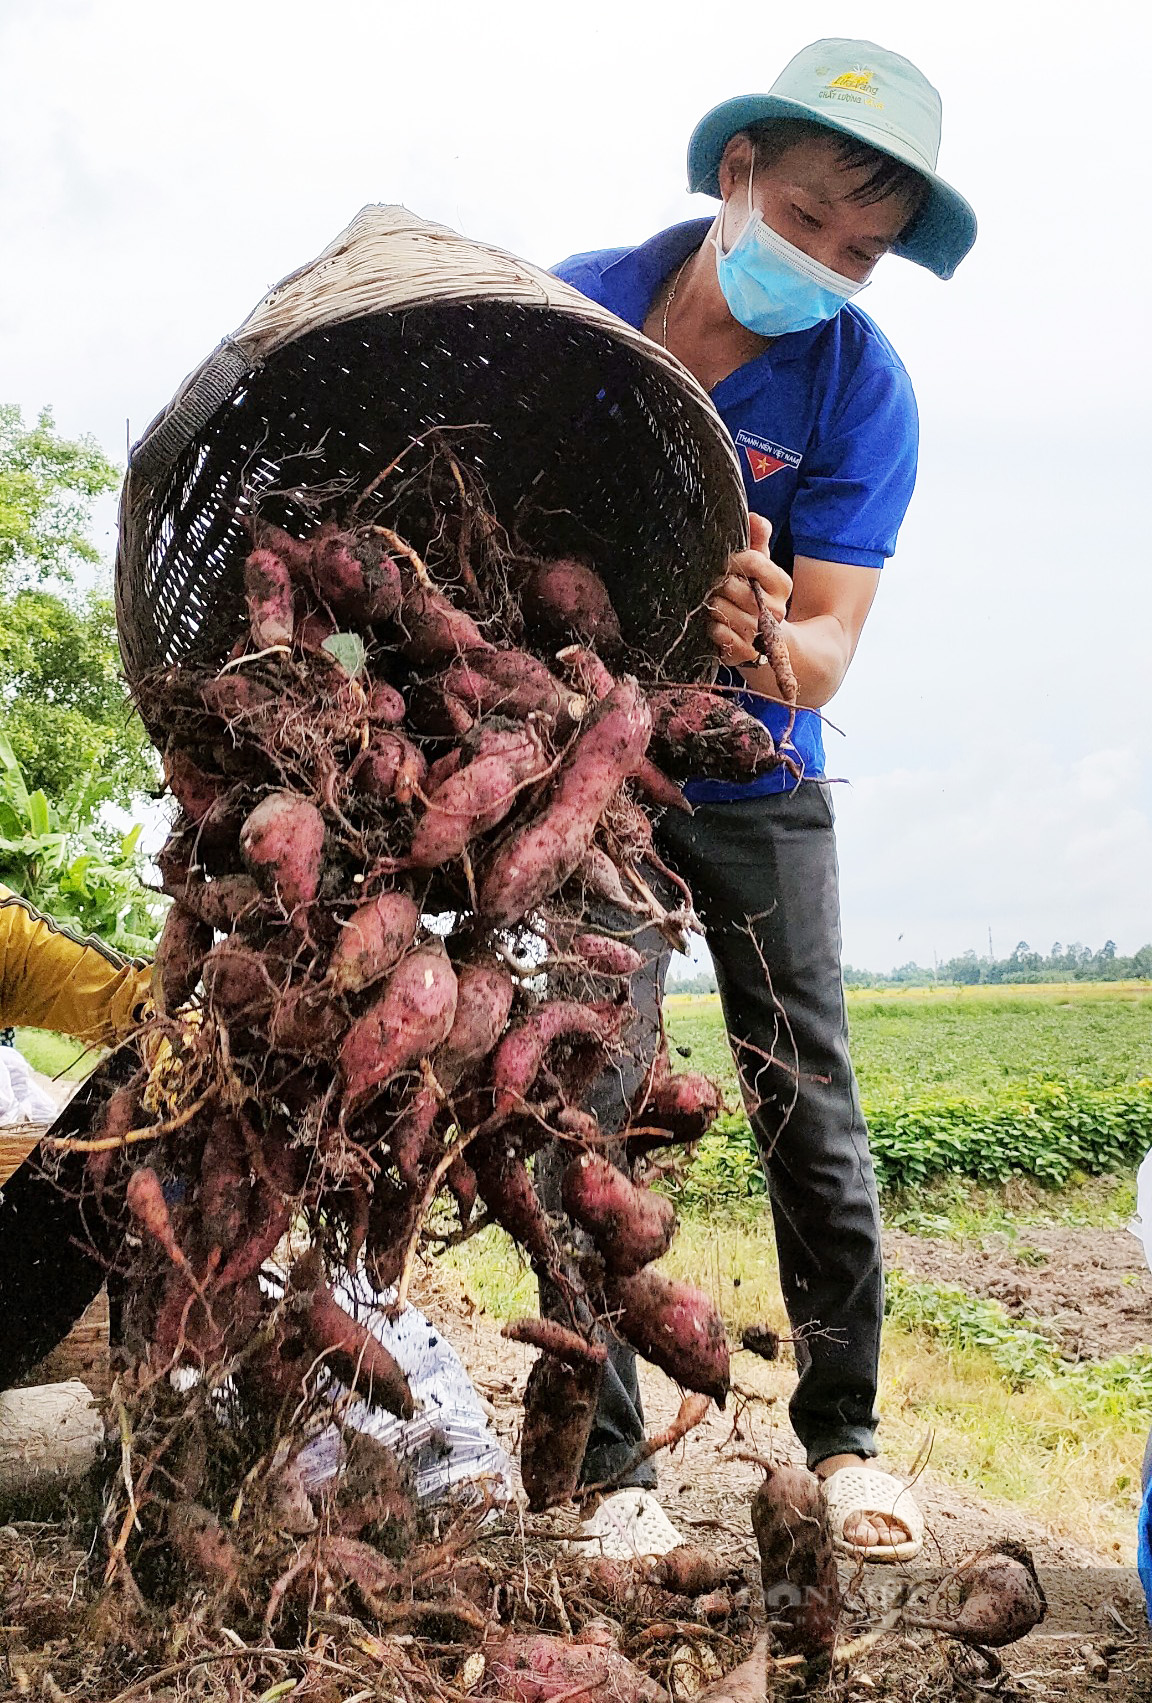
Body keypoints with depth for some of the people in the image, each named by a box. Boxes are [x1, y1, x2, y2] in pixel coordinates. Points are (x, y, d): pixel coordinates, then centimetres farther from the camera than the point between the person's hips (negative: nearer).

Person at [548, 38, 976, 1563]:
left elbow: (827, 651, -16)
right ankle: (607, 1465, 4)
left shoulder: (864, 390, -11)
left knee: (810, 1106, -2)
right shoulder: (580, 306, -9)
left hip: (754, 777, 1)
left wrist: (758, 644, -39)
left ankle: (843, 1438, 15)